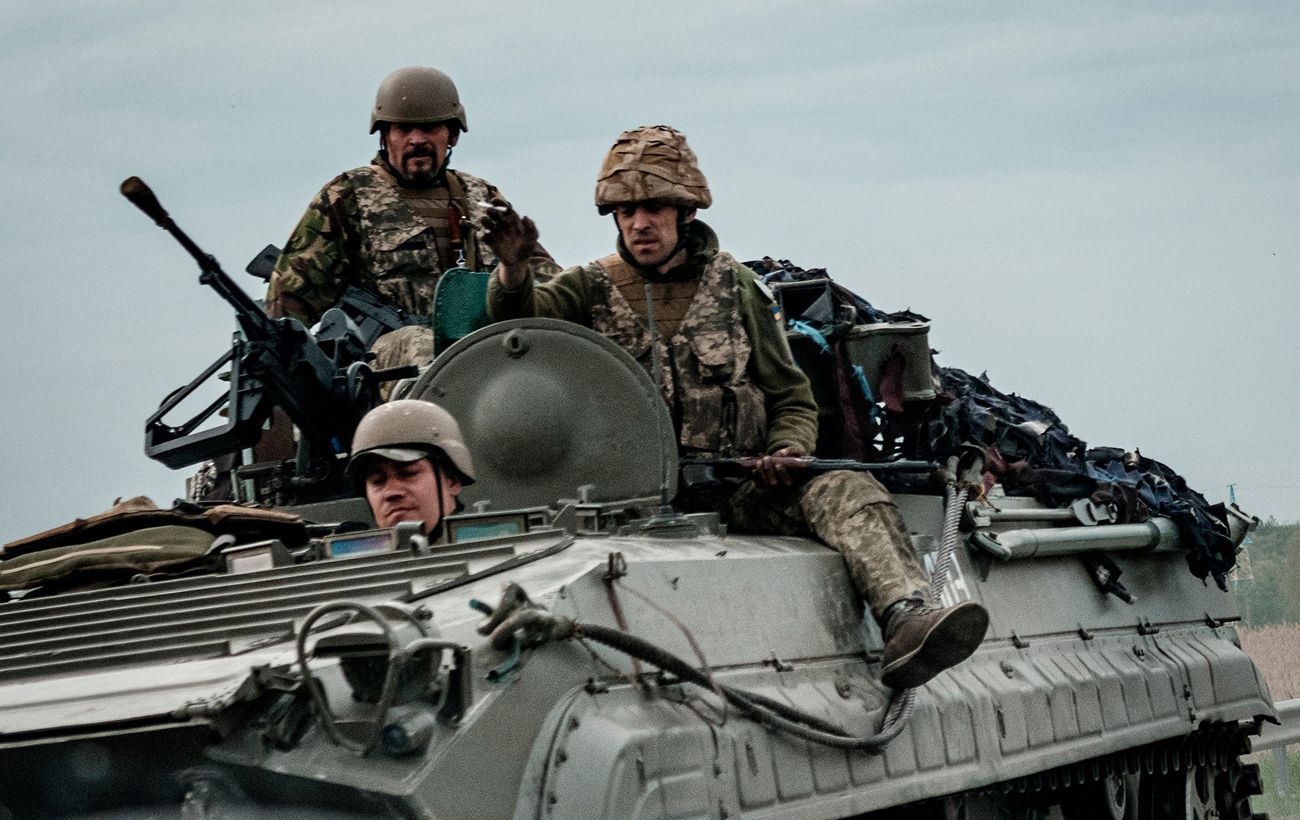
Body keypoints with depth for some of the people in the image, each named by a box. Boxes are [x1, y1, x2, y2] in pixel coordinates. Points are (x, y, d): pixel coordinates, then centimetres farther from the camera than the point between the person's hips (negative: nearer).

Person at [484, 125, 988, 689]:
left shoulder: (735, 286, 16)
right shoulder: (593, 288, 14)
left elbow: (792, 399, 17)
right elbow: (520, 314, -6)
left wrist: (786, 454, -5)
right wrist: (514, 267, -28)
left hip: (740, 489, 0)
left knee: (847, 489, -27)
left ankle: (905, 622, -48)